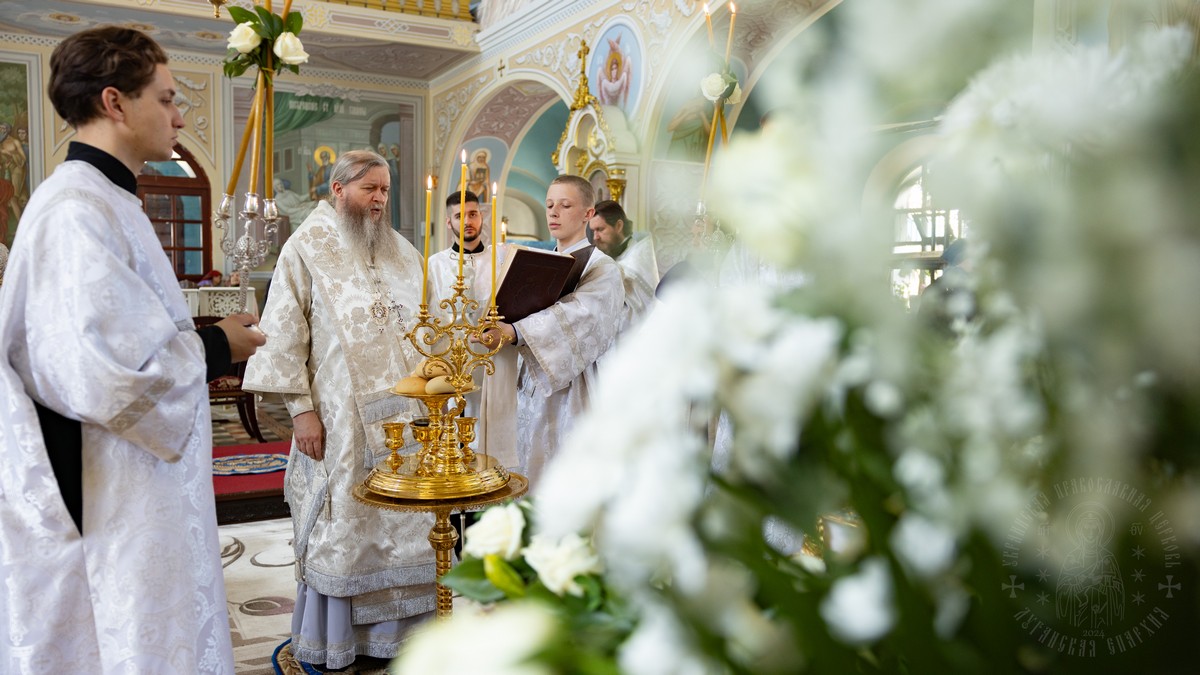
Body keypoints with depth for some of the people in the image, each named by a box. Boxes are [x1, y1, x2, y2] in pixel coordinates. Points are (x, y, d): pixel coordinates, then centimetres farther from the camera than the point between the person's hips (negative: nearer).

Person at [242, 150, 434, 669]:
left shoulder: (402, 251, 13)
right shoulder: (307, 248, -3)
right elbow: (284, 334, -7)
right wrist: (301, 408, -12)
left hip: (406, 415, 5)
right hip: (340, 420, -4)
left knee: (404, 524, 9)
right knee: (341, 529, 5)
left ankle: (394, 632, 24)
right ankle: (332, 646, 21)